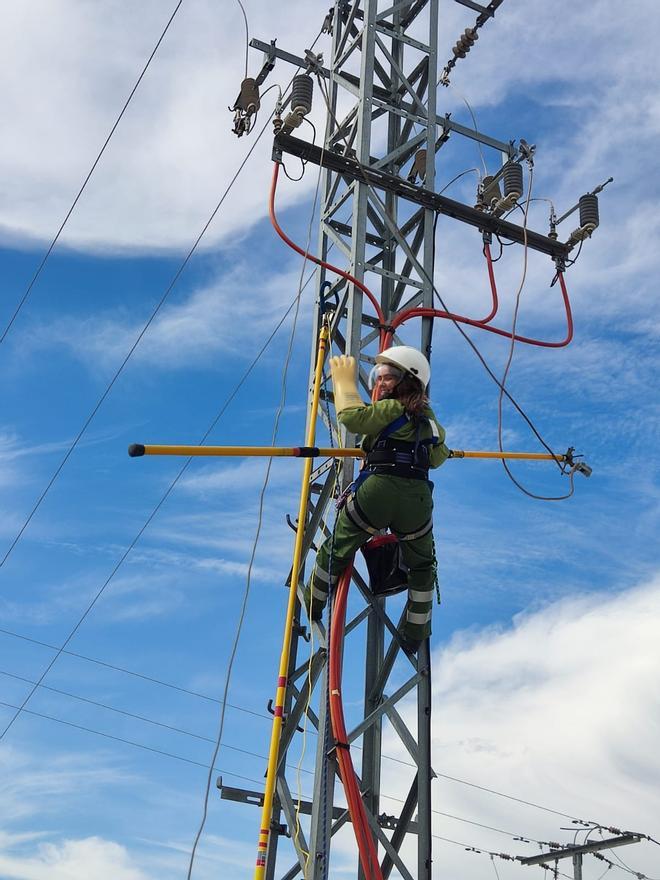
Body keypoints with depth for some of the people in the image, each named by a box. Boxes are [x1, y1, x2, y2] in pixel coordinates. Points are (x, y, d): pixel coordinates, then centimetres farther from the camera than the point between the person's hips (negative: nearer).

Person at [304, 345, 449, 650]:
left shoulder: (391, 409, 1)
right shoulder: (428, 418, 21)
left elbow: (352, 416, -17)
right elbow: (438, 458, 38)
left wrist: (344, 380, -4)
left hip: (377, 490, -4)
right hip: (418, 498, 4)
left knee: (336, 550, 20)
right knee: (421, 566, 26)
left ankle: (311, 606, 37)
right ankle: (415, 633, 29)